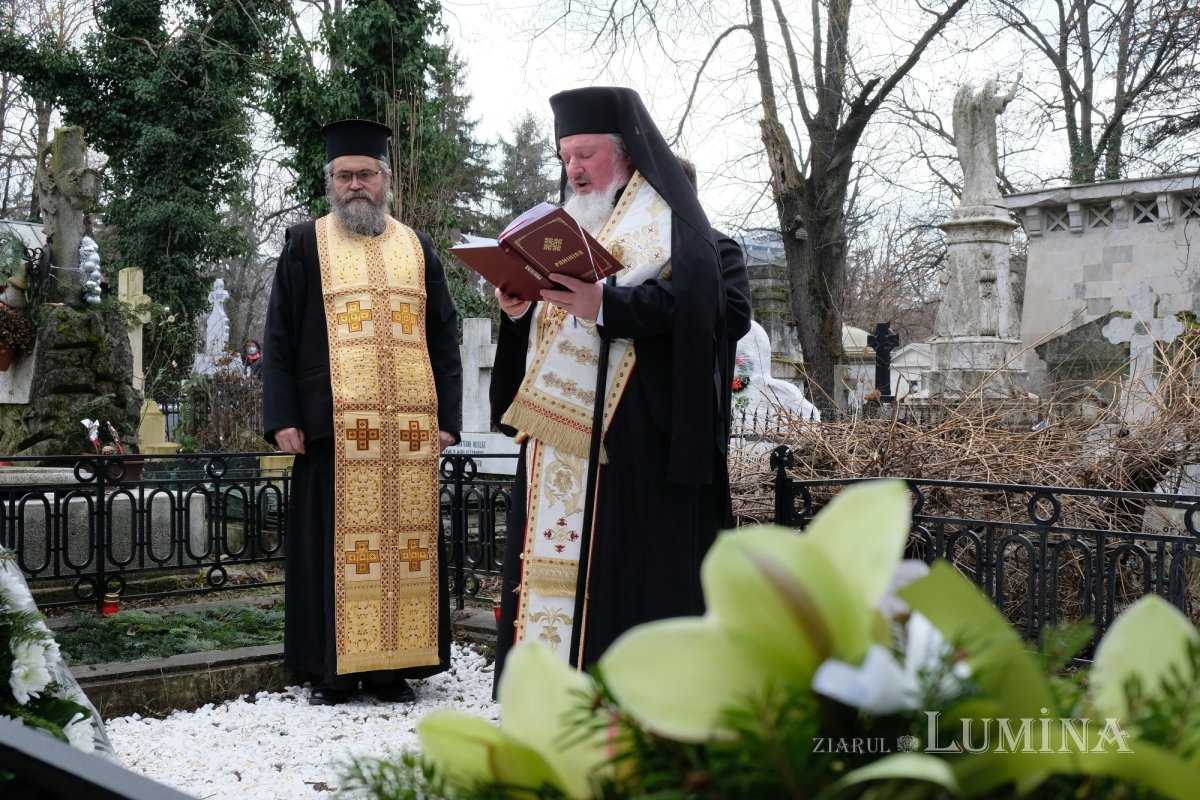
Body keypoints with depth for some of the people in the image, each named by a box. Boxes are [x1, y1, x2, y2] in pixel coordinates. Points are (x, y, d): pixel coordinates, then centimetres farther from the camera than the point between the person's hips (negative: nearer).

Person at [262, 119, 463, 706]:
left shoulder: (416, 249, 16)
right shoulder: (306, 245, 9)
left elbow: (443, 338, 14)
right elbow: (279, 337, 4)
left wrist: (447, 416, 3)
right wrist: (283, 418, -6)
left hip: (410, 427, 2)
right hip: (332, 424, -2)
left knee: (407, 539, 1)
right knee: (336, 542, -1)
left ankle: (391, 668, 10)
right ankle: (333, 671, 7)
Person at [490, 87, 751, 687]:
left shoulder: (667, 221, 1)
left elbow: (689, 299, -16)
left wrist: (603, 304, -28)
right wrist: (519, 309, -1)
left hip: (635, 431, -7)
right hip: (558, 429, 7)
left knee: (631, 560, -9)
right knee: (554, 559, 3)